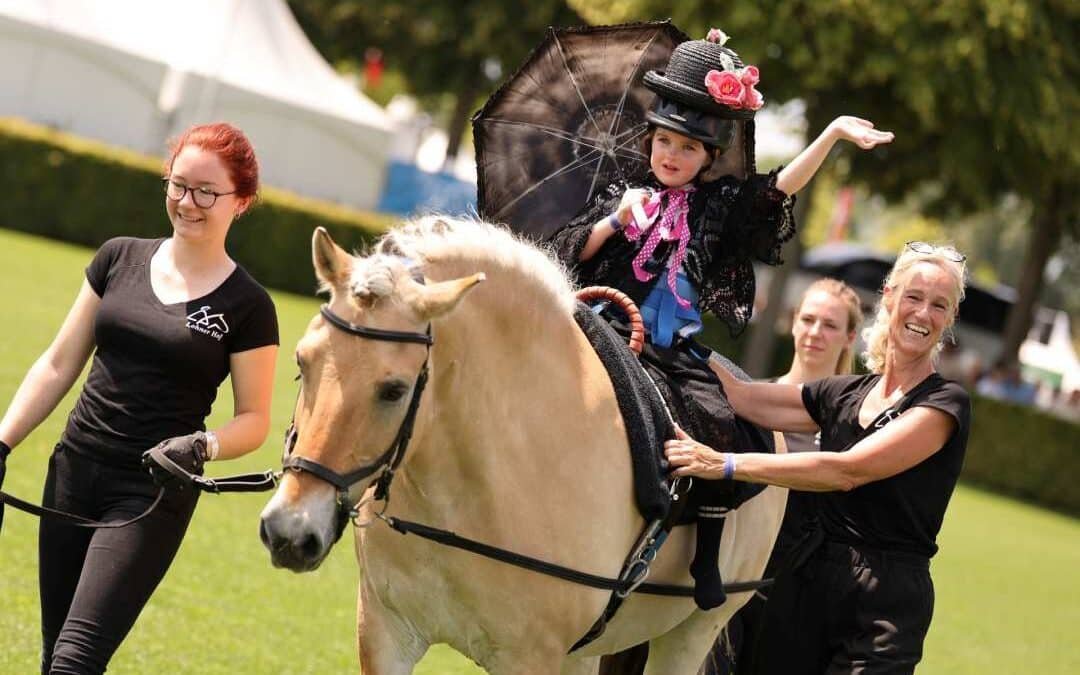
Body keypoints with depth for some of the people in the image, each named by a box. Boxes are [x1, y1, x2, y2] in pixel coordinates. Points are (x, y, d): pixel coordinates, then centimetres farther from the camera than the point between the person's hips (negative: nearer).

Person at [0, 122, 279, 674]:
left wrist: (203, 445, -20)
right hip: (73, 472, 5)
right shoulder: (118, 259, 6)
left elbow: (254, 419, -1)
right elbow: (58, 366, 11)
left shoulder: (247, 306, -5)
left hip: (154, 497, -5)